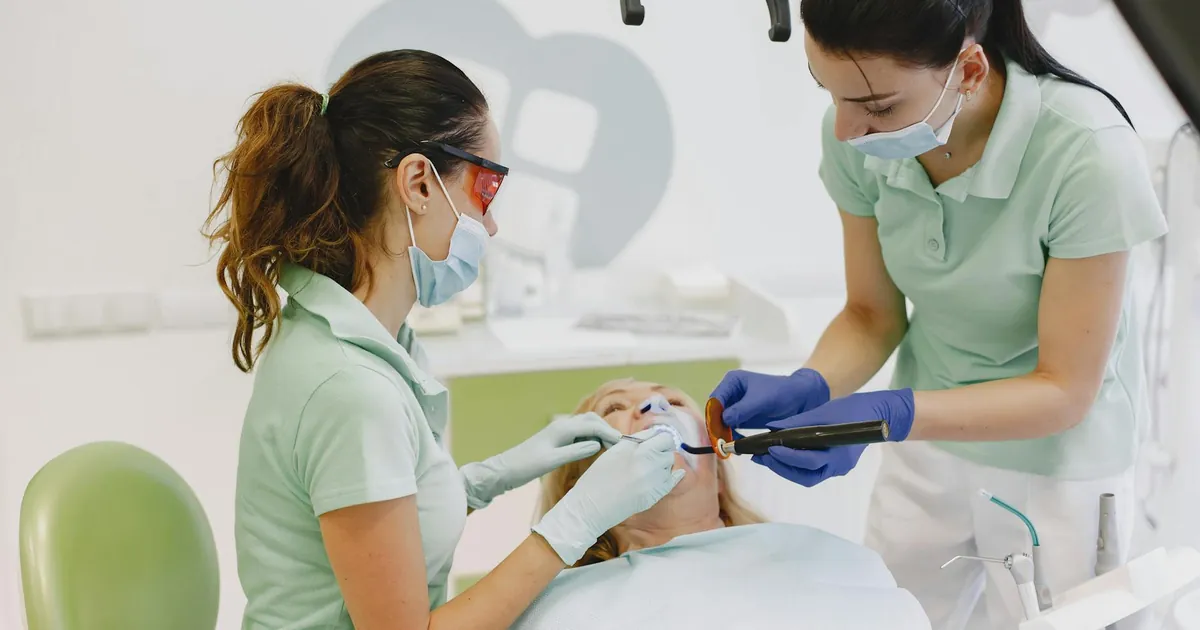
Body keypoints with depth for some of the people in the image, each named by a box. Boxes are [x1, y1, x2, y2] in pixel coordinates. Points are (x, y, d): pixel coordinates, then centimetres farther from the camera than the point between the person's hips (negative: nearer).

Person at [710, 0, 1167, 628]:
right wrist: (806, 390, -23)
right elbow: (872, 315, -3)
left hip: (1054, 467, -4)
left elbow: (1064, 389, -22)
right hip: (928, 438, 4)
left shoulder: (1084, 152, -30)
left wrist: (888, 415, -35)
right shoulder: (857, 137, -18)